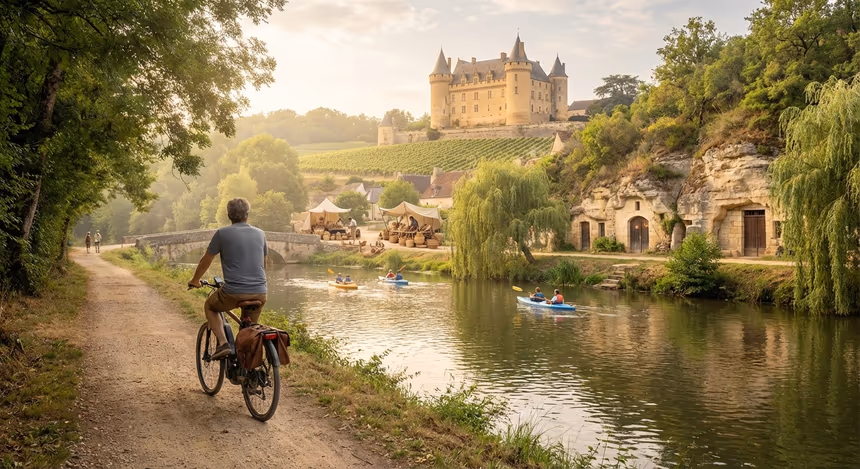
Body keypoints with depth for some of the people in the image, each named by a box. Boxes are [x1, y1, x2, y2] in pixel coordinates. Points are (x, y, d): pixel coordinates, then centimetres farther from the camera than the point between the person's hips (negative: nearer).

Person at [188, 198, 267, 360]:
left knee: (209, 306, 25)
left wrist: (195, 281, 27)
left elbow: (206, 261, 10)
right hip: (260, 294, 4)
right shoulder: (260, 234, 11)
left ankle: (223, 344, 7)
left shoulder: (222, 233, 0)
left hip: (233, 293, -3)